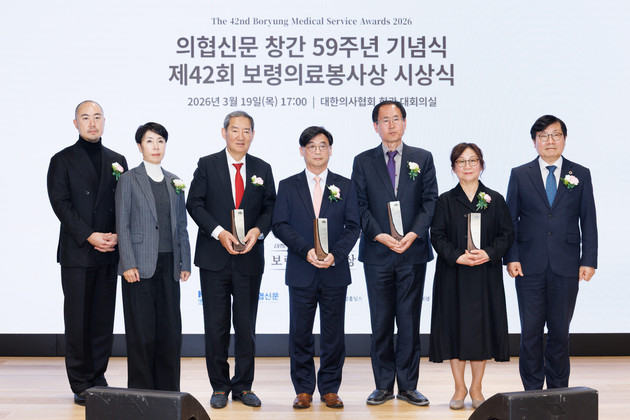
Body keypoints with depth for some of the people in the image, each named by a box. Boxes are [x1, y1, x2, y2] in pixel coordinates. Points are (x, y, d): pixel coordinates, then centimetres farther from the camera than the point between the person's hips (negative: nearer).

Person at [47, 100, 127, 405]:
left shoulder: (117, 160, 14)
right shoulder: (62, 160, 3)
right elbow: (61, 204, -6)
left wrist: (117, 234, -9)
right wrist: (89, 236, -15)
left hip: (108, 253, 3)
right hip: (76, 253, -3)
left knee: (104, 320, 6)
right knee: (77, 322, 1)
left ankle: (98, 378, 16)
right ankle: (81, 385, 9)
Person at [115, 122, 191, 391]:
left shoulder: (174, 182, 14)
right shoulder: (129, 179, 1)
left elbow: (181, 226, 14)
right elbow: (122, 225, -4)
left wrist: (185, 262, 8)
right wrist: (128, 264, -12)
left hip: (168, 265, 4)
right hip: (140, 265, -4)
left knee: (170, 328, 5)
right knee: (141, 331, 0)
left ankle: (168, 389, 14)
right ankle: (140, 391, 9)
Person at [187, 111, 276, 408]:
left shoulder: (262, 169, 9)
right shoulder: (207, 165, 2)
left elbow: (270, 208, 9)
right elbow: (194, 204, -3)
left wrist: (257, 230, -10)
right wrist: (219, 232, -15)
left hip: (249, 258, 2)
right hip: (214, 259, -1)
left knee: (246, 325, 6)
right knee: (216, 326, 3)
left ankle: (243, 386, 17)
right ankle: (219, 387, 15)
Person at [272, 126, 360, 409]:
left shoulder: (345, 186, 9)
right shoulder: (288, 186, 7)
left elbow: (353, 226, 3)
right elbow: (280, 225, -1)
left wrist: (335, 254, -13)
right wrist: (306, 251, -14)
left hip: (335, 271, 1)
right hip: (301, 272, 0)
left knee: (333, 333, 5)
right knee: (300, 333, 4)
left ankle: (329, 389, 16)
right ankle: (303, 389, 15)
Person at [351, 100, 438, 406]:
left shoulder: (422, 158, 9)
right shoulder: (363, 162, 8)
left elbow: (429, 202, 2)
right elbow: (360, 206, 2)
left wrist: (412, 235, -11)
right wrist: (381, 236, -12)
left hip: (413, 253, 0)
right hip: (377, 254, 0)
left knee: (410, 322, 3)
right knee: (381, 323, 4)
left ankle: (408, 386, 13)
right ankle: (383, 386, 14)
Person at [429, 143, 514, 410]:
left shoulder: (495, 200, 6)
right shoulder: (445, 201, 4)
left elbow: (507, 234, 2)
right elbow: (437, 236, -1)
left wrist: (488, 254, -15)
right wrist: (458, 257, -16)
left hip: (486, 275, 1)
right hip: (453, 275, 0)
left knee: (482, 326, 3)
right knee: (455, 326, 1)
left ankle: (476, 388, 16)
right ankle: (459, 388, 14)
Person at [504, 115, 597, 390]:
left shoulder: (581, 175, 8)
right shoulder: (519, 175, 6)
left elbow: (588, 221, 6)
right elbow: (510, 220, 5)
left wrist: (589, 260, -1)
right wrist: (511, 258, -5)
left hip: (566, 266, 1)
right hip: (530, 265, 0)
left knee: (560, 331, 7)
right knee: (530, 331, 2)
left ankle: (558, 391, 19)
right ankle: (532, 391, 14)